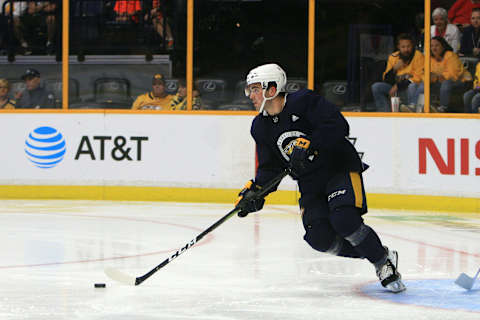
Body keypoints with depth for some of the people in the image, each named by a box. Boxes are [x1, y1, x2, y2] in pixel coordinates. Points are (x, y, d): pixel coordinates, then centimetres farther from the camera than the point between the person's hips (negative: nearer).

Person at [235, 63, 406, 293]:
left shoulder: (303, 101, -14)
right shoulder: (261, 127, 6)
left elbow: (339, 125, -24)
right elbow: (270, 167, 8)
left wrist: (309, 145, -33)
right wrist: (255, 191, -9)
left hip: (341, 168, -6)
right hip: (310, 183, 6)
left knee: (344, 220, -28)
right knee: (319, 238, -14)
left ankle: (384, 262, -7)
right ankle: (373, 252, 7)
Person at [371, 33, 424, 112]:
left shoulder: (418, 56, -7)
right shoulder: (393, 57, 5)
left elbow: (417, 77, -12)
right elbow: (386, 80, 4)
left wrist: (398, 86, -17)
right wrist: (394, 69, -16)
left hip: (411, 86, -4)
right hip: (395, 87, 4)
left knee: (413, 86, -39)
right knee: (376, 87, -15)